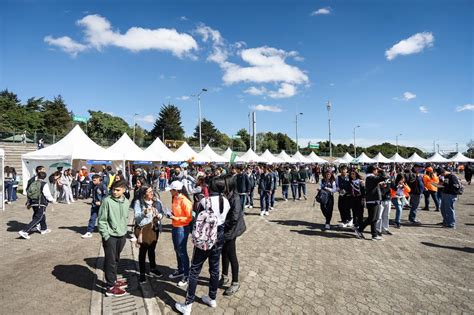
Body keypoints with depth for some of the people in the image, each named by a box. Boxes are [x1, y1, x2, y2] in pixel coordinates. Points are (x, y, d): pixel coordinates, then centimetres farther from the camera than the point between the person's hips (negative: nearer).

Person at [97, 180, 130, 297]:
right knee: (110, 261, 3)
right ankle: (110, 287, 15)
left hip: (121, 235, 5)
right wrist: (105, 235, -14)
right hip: (110, 236, -5)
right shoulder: (107, 201, -15)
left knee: (116, 260, 19)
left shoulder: (126, 202, 2)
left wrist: (124, 230, 11)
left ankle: (113, 280, 35)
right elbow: (101, 220, -12)